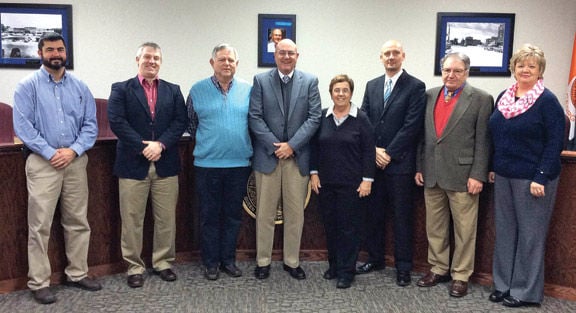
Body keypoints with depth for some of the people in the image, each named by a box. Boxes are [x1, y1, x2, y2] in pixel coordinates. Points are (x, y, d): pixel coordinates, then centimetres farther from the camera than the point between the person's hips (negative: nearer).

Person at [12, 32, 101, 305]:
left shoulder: (79, 87, 9)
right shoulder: (28, 86, 1)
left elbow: (90, 125, 5)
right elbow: (23, 127, -7)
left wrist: (73, 151, -10)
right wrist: (51, 153, -13)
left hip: (76, 161, 3)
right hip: (42, 163, -3)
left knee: (78, 222, 9)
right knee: (40, 225, 0)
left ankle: (77, 274, 22)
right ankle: (39, 282, 10)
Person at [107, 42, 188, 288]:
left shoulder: (173, 91, 11)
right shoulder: (121, 89, 3)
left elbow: (181, 121, 1)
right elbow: (116, 122, -9)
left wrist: (160, 144, -13)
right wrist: (143, 147, -16)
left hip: (166, 164, 3)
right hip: (133, 164, -2)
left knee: (166, 218, 9)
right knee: (132, 220, 5)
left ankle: (163, 262, 23)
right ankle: (134, 267, 18)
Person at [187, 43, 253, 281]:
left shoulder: (248, 90, 3)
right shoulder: (198, 90, 1)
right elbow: (190, 124, 10)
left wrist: (242, 145, 8)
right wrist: (205, 142, 12)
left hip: (239, 163, 2)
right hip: (207, 164, -1)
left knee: (233, 215, 10)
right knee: (209, 215, 7)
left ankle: (229, 260, 23)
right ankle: (211, 262, 19)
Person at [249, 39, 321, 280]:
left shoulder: (310, 81, 5)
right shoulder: (260, 81, 4)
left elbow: (314, 117, -2)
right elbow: (254, 117, -2)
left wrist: (292, 145, -11)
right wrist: (275, 146, -11)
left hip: (298, 156, 1)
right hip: (267, 155, 0)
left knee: (295, 213, 7)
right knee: (265, 212, 6)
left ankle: (292, 261, 21)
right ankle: (263, 261, 19)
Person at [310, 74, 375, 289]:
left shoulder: (361, 119, -4)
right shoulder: (322, 117, 5)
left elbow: (369, 151, -5)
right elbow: (315, 147, 9)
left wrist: (367, 180, -9)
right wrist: (314, 173, 3)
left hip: (352, 184, -3)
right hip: (326, 182, 3)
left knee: (349, 227, 2)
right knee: (330, 225, 11)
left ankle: (346, 271, 13)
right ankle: (333, 265, 26)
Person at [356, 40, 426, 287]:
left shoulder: (415, 87, -4)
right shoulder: (372, 86, 12)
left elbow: (411, 126, -11)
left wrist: (389, 153, -12)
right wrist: (374, 150, -5)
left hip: (400, 163, -5)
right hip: (374, 161, 5)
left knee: (402, 217, 4)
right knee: (374, 214, 12)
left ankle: (403, 267, 15)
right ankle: (375, 259, 27)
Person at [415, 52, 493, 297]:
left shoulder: (481, 99, -3)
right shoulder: (429, 96, 10)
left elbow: (483, 141, -6)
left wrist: (478, 175, -11)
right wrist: (419, 166, 9)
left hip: (462, 175, -4)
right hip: (432, 174, 5)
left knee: (464, 229, 4)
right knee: (434, 227, 13)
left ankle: (461, 275, 18)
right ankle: (438, 269, 28)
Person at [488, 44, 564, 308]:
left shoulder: (547, 101, -9)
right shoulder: (504, 97, 8)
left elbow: (555, 143, -12)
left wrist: (541, 177, -17)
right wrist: (493, 167, 11)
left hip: (532, 179, -6)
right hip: (504, 176, 6)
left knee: (530, 233, 4)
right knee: (505, 231, 12)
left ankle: (526, 291, 17)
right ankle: (503, 284, 24)